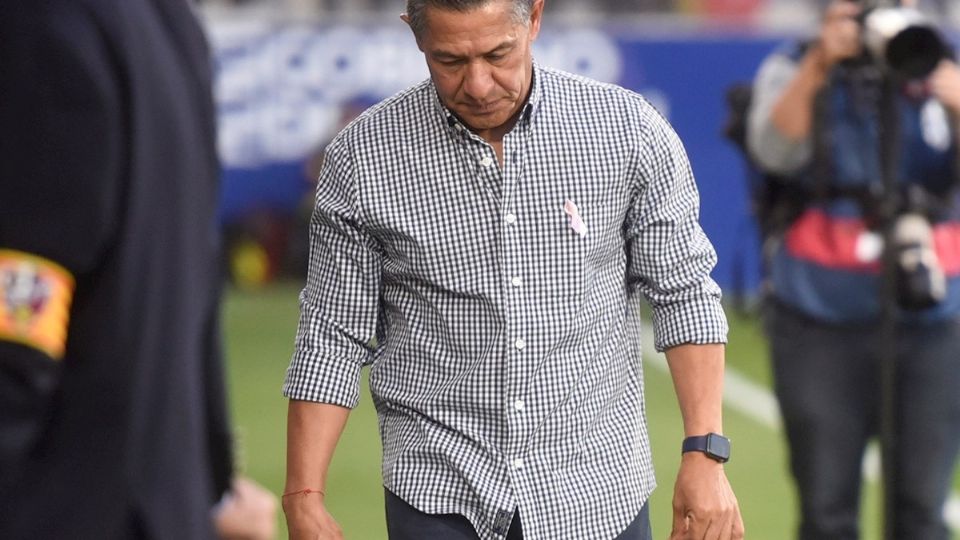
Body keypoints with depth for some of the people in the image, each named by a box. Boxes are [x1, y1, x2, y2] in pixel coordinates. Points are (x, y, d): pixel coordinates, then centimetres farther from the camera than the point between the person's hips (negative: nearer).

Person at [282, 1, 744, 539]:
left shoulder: (629, 130, -5)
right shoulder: (363, 159, -5)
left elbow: (683, 291, 2)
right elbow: (333, 336, 1)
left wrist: (706, 453, -6)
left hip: (598, 492, 1)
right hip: (440, 495, -1)